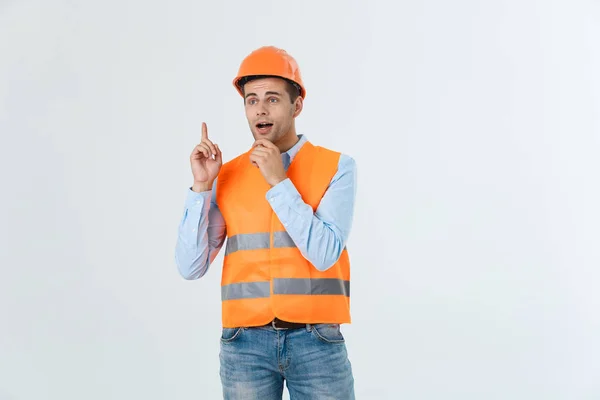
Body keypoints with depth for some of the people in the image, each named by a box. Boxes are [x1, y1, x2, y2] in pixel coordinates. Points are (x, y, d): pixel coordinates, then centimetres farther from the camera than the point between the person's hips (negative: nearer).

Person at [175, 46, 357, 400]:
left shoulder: (337, 167, -2)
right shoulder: (227, 177, 4)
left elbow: (324, 253, -13)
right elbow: (191, 267, -2)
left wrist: (278, 181, -15)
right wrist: (202, 185, -10)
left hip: (316, 341, -1)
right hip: (246, 343, 2)